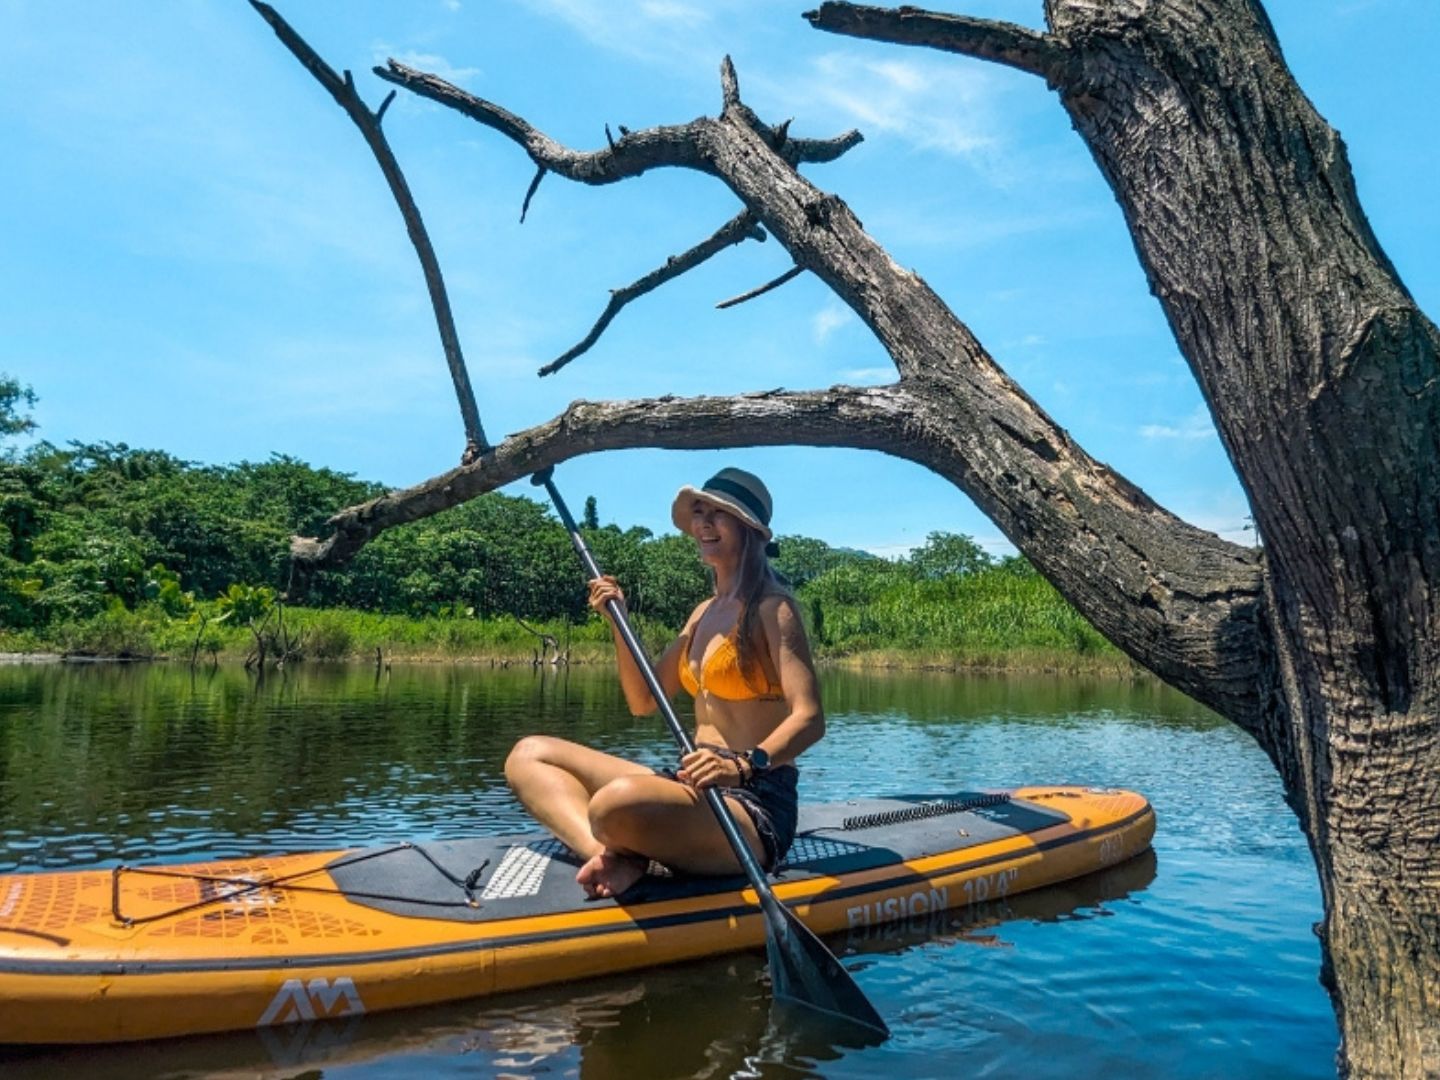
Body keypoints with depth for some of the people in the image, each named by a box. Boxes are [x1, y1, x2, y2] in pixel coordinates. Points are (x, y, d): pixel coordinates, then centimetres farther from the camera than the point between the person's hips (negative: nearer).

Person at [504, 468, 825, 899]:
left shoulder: (772, 608, -7)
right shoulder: (704, 612, 17)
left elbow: (810, 718, -18)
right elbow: (643, 701, 16)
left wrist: (744, 764, -35)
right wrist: (618, 621, 5)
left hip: (756, 807, -9)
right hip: (700, 789, 9)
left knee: (619, 803, -40)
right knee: (530, 754, 3)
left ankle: (625, 858, -5)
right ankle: (614, 856, -20)